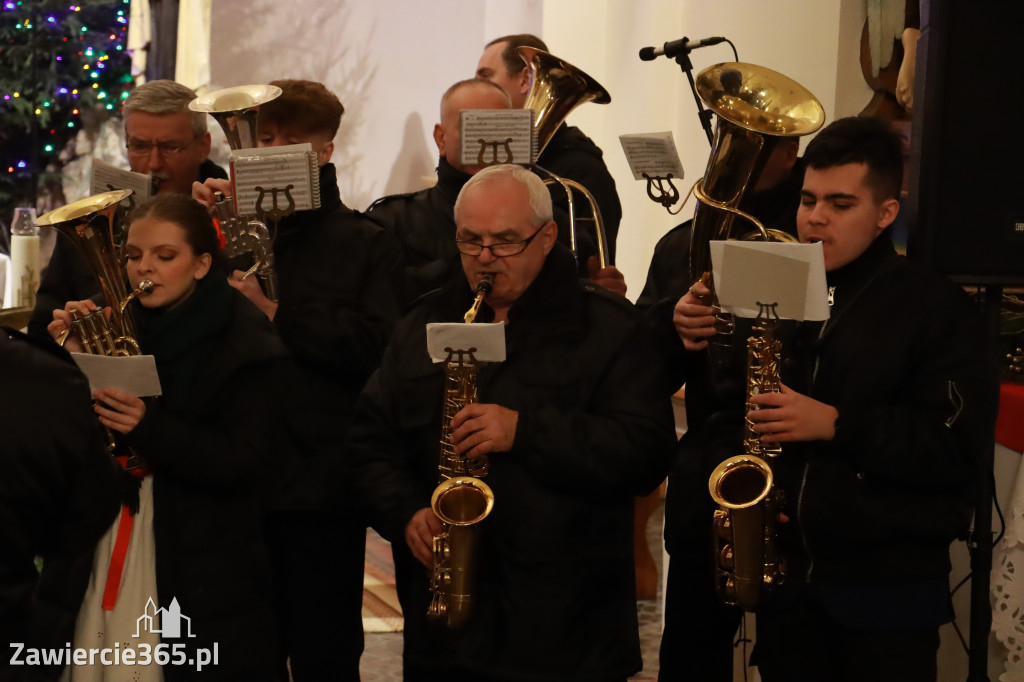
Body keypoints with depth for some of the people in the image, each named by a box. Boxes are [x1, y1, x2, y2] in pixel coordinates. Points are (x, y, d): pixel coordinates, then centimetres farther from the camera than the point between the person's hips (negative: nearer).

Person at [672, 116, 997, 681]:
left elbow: (959, 444, -14)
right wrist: (695, 334, -5)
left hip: (888, 586, -4)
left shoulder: (935, 308, -5)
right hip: (783, 569, 4)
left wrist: (836, 424, -21)